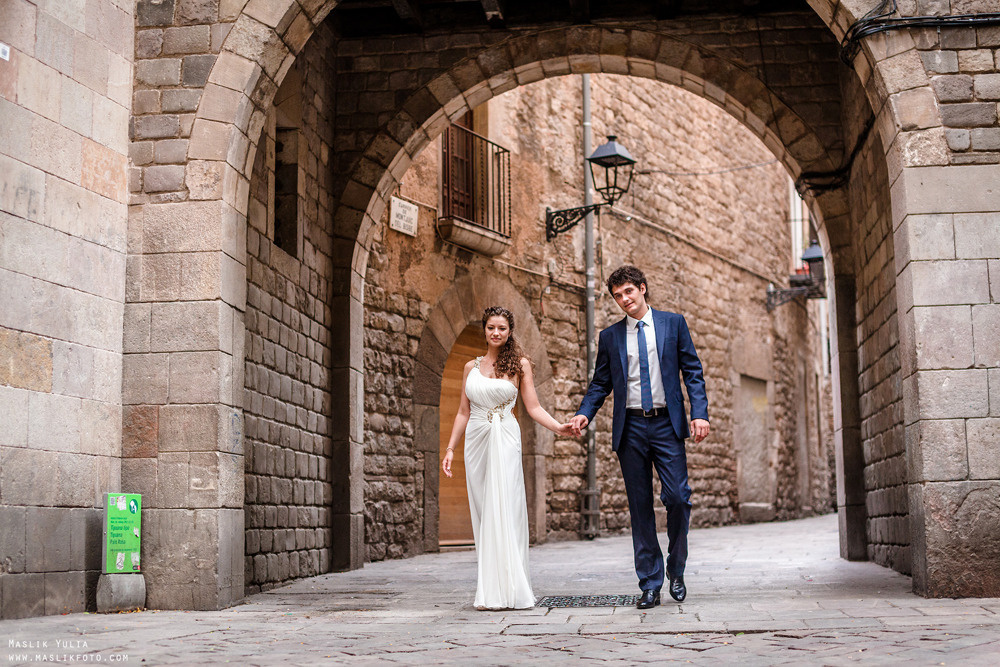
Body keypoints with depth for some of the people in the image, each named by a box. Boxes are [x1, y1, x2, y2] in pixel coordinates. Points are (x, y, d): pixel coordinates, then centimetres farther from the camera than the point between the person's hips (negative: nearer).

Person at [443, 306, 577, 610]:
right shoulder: (472, 367, 14)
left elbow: (533, 407, 1)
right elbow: (463, 412, 16)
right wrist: (450, 448, 10)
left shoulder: (520, 364, 4)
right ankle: (488, 592, 4)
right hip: (476, 441, 4)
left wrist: (559, 427, -14)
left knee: (504, 510, -9)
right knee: (483, 513, 2)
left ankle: (508, 589, -7)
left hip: (504, 440, -3)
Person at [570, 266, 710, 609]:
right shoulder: (610, 336, 12)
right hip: (630, 428, 2)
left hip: (667, 425, -2)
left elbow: (692, 371, 5)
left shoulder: (673, 323, 7)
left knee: (677, 497, -11)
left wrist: (700, 413, -7)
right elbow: (600, 383, 12)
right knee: (640, 507, 3)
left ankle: (676, 570, 12)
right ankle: (650, 584, 9)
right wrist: (584, 413, -6)